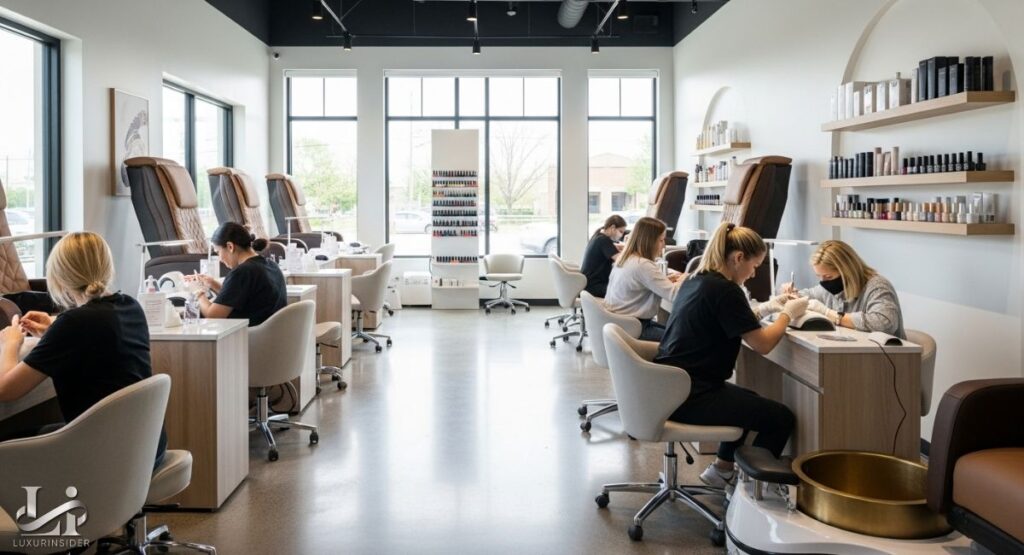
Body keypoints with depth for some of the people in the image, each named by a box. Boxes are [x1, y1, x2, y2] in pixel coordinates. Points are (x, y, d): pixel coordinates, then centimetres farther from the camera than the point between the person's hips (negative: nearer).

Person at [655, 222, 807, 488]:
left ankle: (722, 468, 35)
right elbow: (763, 344, -16)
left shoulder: (696, 280, 10)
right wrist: (787, 313, 1)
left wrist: (767, 307, 18)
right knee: (781, 418, -1)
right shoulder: (724, 289, -18)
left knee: (750, 401, 31)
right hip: (689, 395, -10)